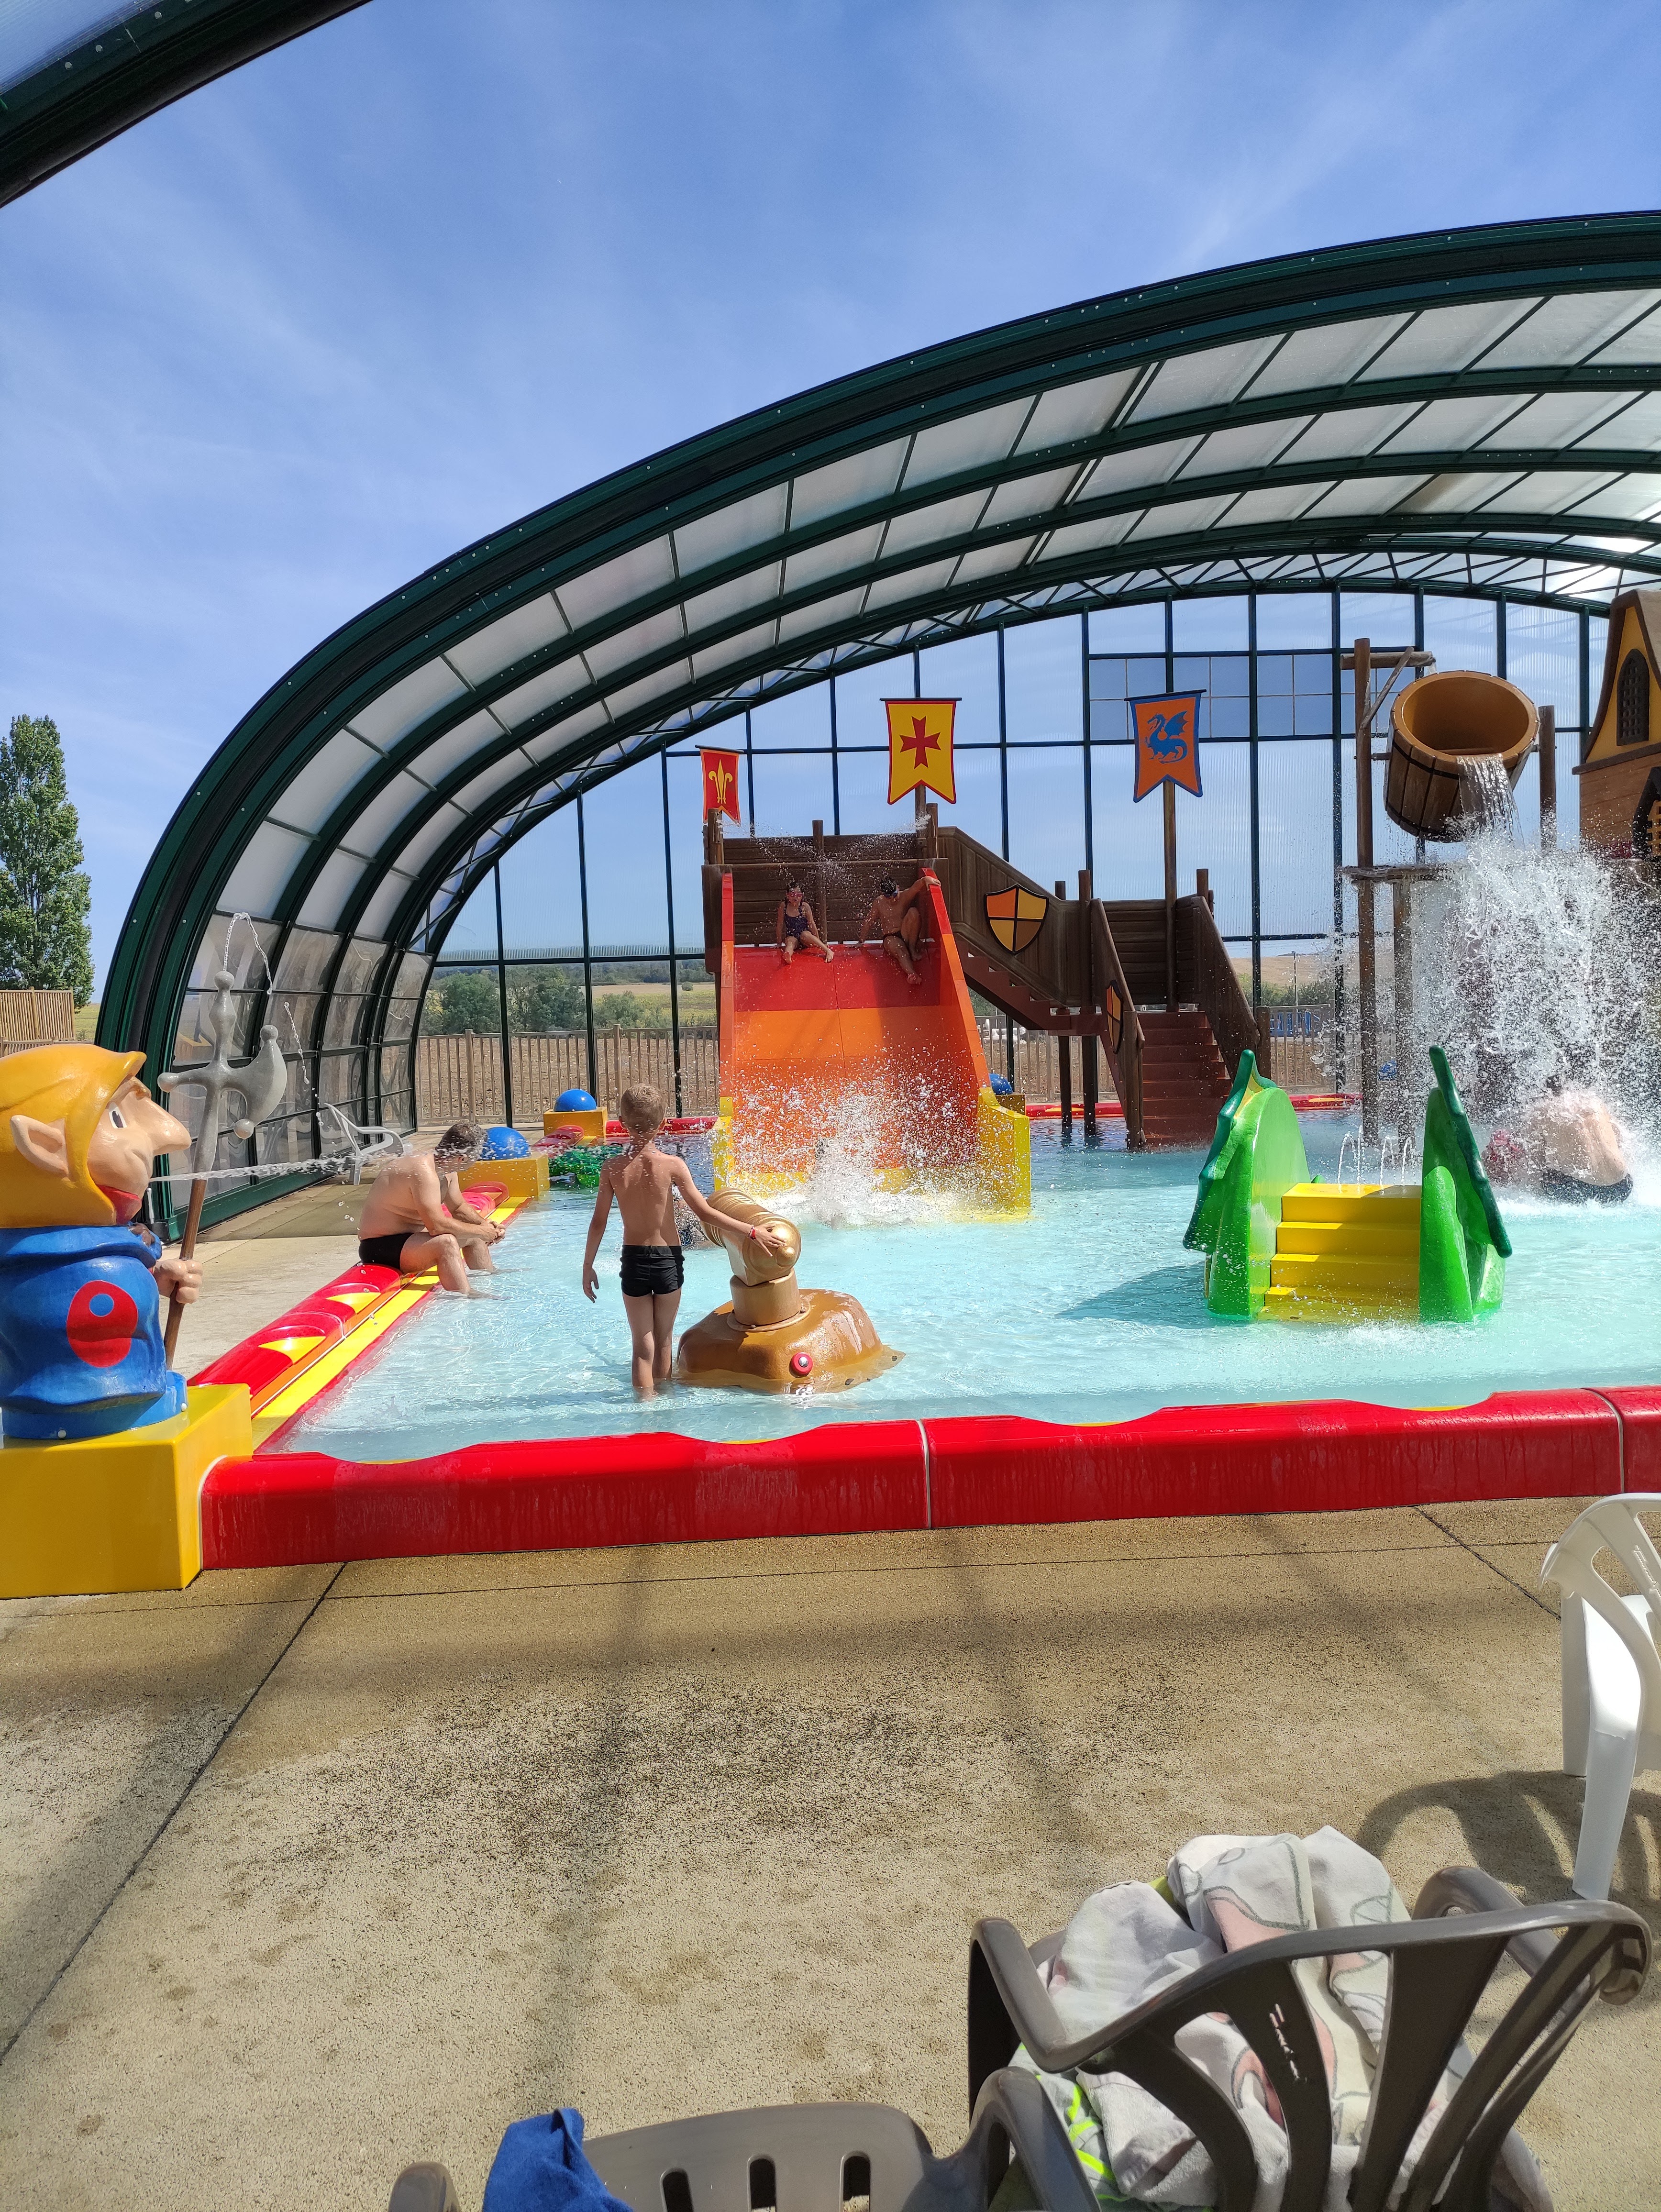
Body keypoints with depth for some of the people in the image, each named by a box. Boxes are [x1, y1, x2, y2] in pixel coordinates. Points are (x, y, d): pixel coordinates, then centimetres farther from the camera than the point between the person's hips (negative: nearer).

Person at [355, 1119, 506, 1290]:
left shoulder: (447, 1170, 2)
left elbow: (459, 1208, 15)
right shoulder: (423, 1172, -29)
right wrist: (481, 1231, -23)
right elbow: (437, 1226, -35)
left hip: (410, 1236, 11)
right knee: (446, 1242, -34)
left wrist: (484, 1224, -4)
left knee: (474, 1234, 16)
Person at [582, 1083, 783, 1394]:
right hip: (668, 1260, -1)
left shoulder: (612, 1169, -8)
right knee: (664, 1342, 18)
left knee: (642, 1347, 9)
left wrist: (588, 1267, 9)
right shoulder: (673, 1166, -13)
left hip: (633, 1261, 1)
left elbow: (599, 1223, -3)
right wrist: (752, 1232, -7)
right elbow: (705, 1214, -14)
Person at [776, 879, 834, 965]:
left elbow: (812, 924, -2)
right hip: (792, 936, 1)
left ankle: (828, 951, -46)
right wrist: (779, 943, 7)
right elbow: (780, 924, 4)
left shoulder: (805, 906, -6)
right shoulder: (783, 906, -3)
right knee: (790, 942, -34)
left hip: (805, 934, -1)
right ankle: (787, 955, -71)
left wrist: (819, 942, 1)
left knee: (805, 934, -36)